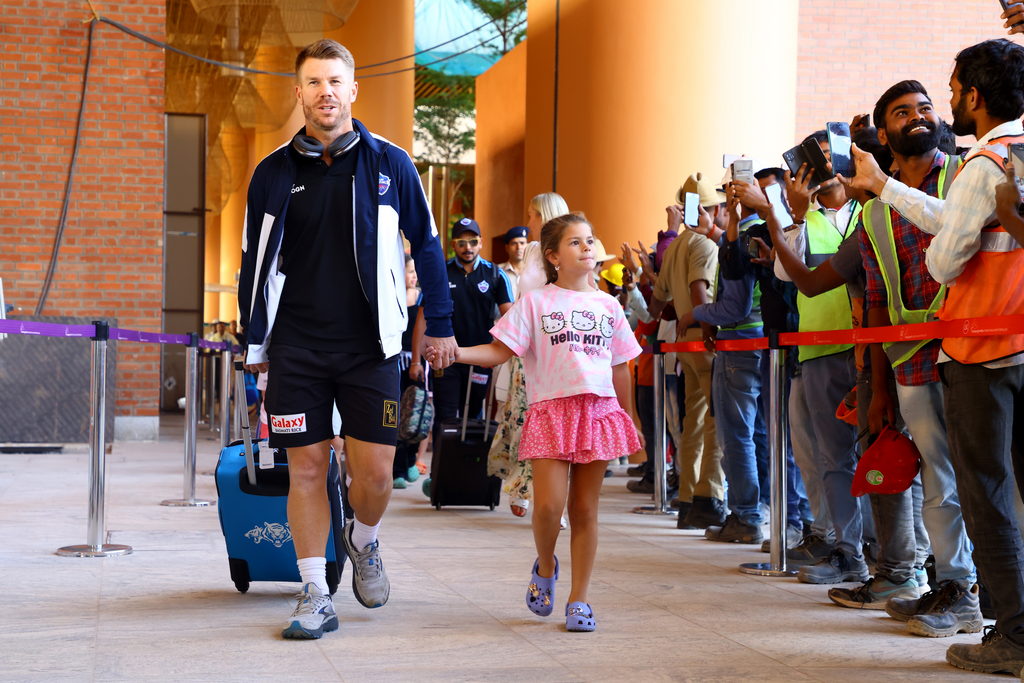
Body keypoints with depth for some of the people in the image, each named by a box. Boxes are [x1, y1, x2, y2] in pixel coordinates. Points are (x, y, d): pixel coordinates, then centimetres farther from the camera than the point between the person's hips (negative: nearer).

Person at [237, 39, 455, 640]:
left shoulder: (389, 164, 2)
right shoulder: (274, 174, 5)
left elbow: (426, 246, 9)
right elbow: (255, 261, 13)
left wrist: (440, 325, 9)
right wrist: (256, 341, 12)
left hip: (369, 345, -1)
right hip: (297, 348, 1)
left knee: (375, 473, -3)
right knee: (307, 468, 1)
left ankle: (363, 545, 29)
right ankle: (316, 597, 11)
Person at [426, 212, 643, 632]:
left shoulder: (607, 306, 14)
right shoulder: (535, 302, 4)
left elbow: (620, 368, 18)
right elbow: (500, 351, -1)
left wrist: (630, 419, 18)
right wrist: (456, 352, -17)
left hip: (599, 410, 3)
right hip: (551, 411, -3)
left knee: (584, 510, 3)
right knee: (548, 505, -14)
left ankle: (579, 599, 11)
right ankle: (545, 567, 17)